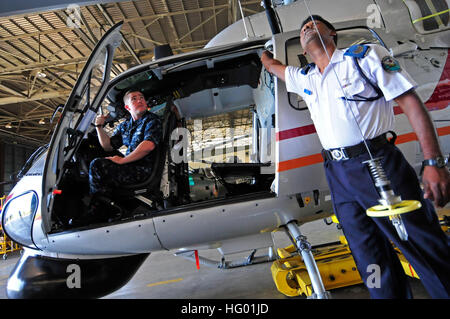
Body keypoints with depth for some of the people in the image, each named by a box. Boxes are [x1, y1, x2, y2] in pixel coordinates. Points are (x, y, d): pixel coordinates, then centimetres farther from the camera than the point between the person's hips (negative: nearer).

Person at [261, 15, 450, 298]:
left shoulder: (366, 54, 2)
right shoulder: (304, 78, 16)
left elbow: (411, 102, -6)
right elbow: (271, 65, 36)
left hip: (378, 163, -4)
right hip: (338, 174, 5)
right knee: (371, 261, 10)